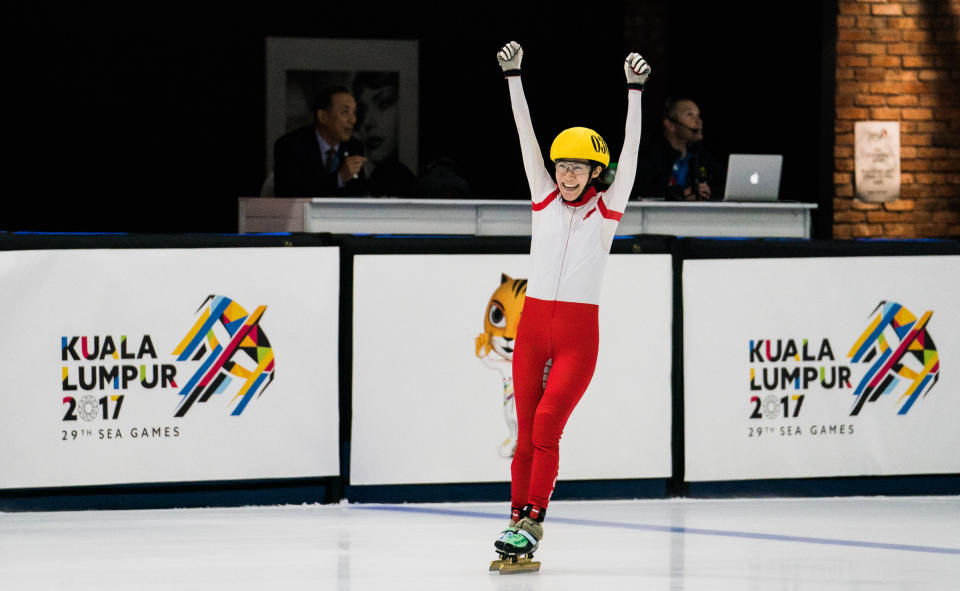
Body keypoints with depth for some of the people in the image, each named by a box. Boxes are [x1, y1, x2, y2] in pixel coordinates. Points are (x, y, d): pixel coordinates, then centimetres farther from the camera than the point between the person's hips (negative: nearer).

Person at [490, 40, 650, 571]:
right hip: (533, 326, 3)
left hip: (578, 334, -3)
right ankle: (517, 518, 7)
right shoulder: (545, 197, 8)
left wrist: (634, 92, -15)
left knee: (546, 422, -15)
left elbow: (630, 150, -6)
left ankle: (532, 523, -15)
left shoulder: (607, 208, 2)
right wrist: (513, 78, -2)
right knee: (527, 432, 3)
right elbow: (526, 137, 4)